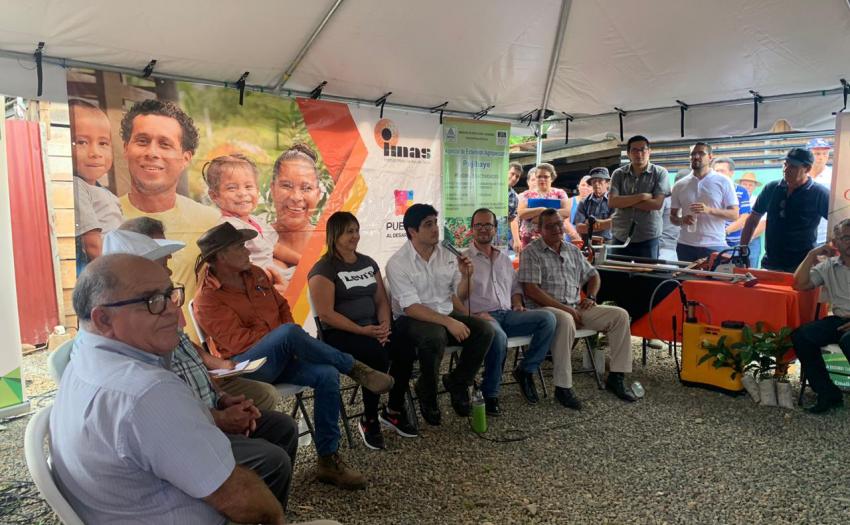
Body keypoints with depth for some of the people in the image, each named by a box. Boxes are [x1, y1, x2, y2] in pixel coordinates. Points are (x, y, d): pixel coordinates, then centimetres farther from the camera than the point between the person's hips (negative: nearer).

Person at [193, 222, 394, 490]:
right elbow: (238, 342, -16)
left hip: (278, 359, 7)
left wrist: (292, 343, 1)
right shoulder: (207, 300, -10)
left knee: (327, 375, -21)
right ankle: (354, 368, -15)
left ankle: (328, 460, -11)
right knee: (289, 333, -35)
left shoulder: (255, 274, 9)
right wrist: (286, 336, -13)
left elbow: (282, 306, 18)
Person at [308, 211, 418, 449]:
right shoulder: (324, 269, -7)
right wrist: (362, 330, -18)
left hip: (373, 328, 6)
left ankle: (394, 411, 2)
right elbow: (326, 314, -13)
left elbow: (381, 300, 15)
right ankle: (369, 420, -11)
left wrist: (384, 324, -6)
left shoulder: (368, 262, 14)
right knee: (378, 356, -31)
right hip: (339, 334, -6)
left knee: (407, 351, -19)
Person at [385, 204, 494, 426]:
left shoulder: (447, 255, 4)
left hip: (447, 316, 6)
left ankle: (457, 382, 4)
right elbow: (411, 308, -21)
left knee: (484, 330, -18)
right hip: (412, 320, -5)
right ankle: (426, 392, -8)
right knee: (435, 336, -37)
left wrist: (465, 276, -11)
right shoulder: (397, 263, -13)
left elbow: (459, 297, 10)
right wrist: (448, 322, -29)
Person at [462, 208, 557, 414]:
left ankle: (526, 370, -6)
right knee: (498, 336, -39)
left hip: (508, 314, 6)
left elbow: (515, 287, 32)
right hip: (481, 317, -6)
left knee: (547, 318, -19)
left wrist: (518, 304, 11)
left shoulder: (504, 259, 24)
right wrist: (473, 314, -19)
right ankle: (490, 394, -19)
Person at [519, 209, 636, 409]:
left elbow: (593, 275, 28)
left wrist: (591, 297, 6)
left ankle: (615, 377, -2)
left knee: (620, 315, -8)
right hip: (547, 308, -7)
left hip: (576, 307, 7)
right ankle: (563, 387, -31)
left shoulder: (573, 251, 17)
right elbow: (530, 290, -14)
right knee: (565, 321, -40)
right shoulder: (531, 252, -4)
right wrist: (564, 308, -17)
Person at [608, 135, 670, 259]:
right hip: (620, 237, 2)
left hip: (648, 239, -2)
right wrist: (642, 196, -14)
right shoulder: (618, 174, 4)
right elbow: (611, 202, -9)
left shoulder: (660, 173, -1)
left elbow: (657, 204, -12)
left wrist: (624, 201, -9)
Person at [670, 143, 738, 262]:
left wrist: (710, 210, -18)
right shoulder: (680, 185, 9)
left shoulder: (723, 182, 2)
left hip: (714, 246, -2)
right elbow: (673, 216, 13)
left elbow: (734, 214, -2)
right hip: (685, 246, 2)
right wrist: (682, 220, -10)